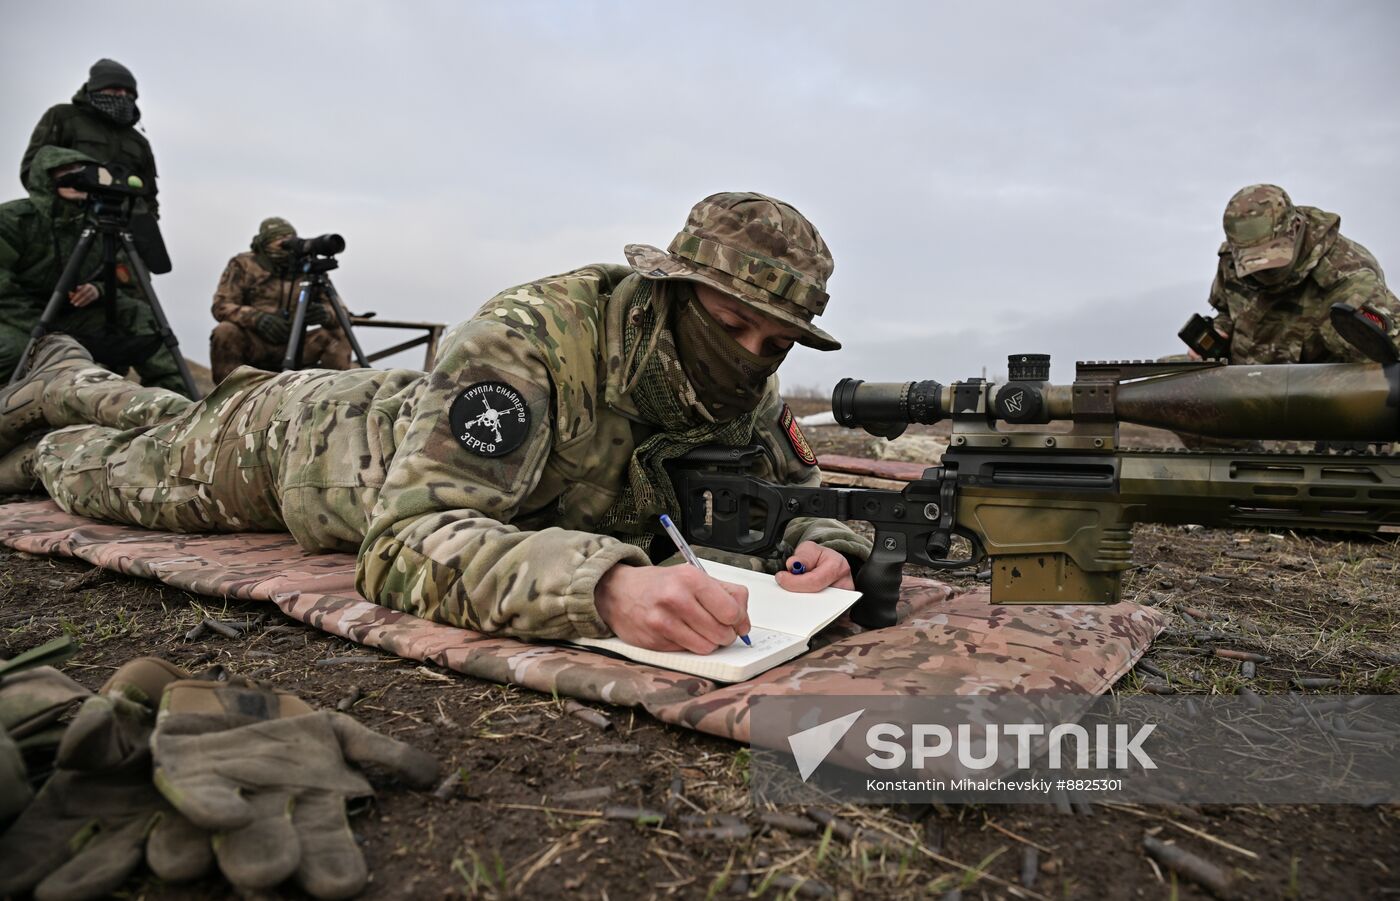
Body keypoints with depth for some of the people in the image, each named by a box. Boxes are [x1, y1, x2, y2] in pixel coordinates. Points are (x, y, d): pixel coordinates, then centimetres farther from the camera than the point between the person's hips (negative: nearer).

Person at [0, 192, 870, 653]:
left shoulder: (743, 387, -24)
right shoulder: (529, 339, -45)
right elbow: (409, 542, -51)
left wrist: (824, 545, -38)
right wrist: (605, 583, -68)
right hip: (297, 433, -6)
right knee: (115, 473, 25)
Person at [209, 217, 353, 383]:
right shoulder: (243, 265, -2)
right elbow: (221, 306, -10)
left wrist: (325, 314, -30)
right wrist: (258, 318, -30)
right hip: (253, 345, -1)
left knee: (338, 336, -18)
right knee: (225, 332, -31)